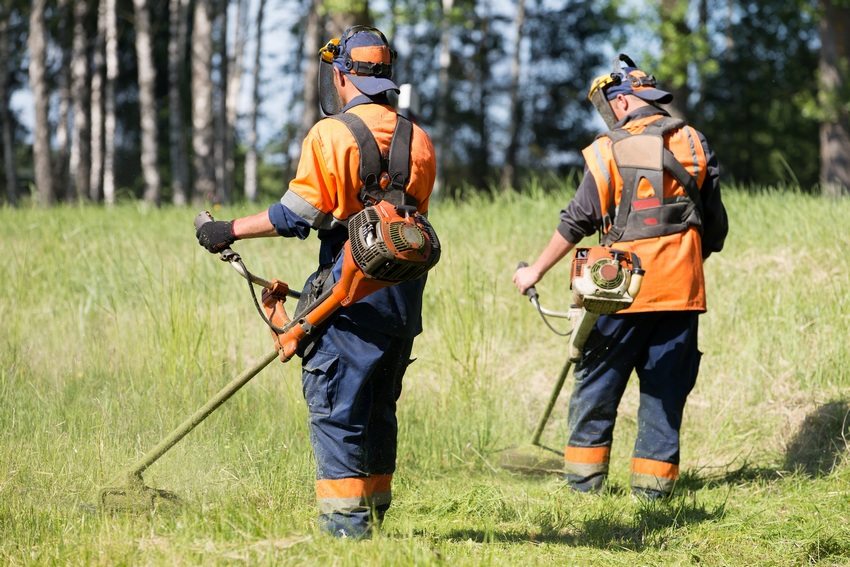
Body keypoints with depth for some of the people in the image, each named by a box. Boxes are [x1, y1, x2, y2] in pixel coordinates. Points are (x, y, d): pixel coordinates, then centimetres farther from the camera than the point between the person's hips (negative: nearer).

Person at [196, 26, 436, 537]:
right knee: (379, 408, 16)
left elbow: (297, 215, -12)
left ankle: (346, 523, -4)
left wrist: (229, 231, -3)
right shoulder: (418, 140, 10)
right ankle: (375, 513, 22)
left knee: (337, 409, -1)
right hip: (405, 298, 7)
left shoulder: (333, 135, -10)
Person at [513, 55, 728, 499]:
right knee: (666, 384, 8)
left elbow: (576, 223, -3)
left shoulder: (609, 150, -5)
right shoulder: (693, 144, 6)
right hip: (681, 287, 3)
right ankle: (654, 477, 7)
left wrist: (536, 271, 7)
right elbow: (715, 223, 10)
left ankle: (584, 474, 9)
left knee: (598, 379, 8)